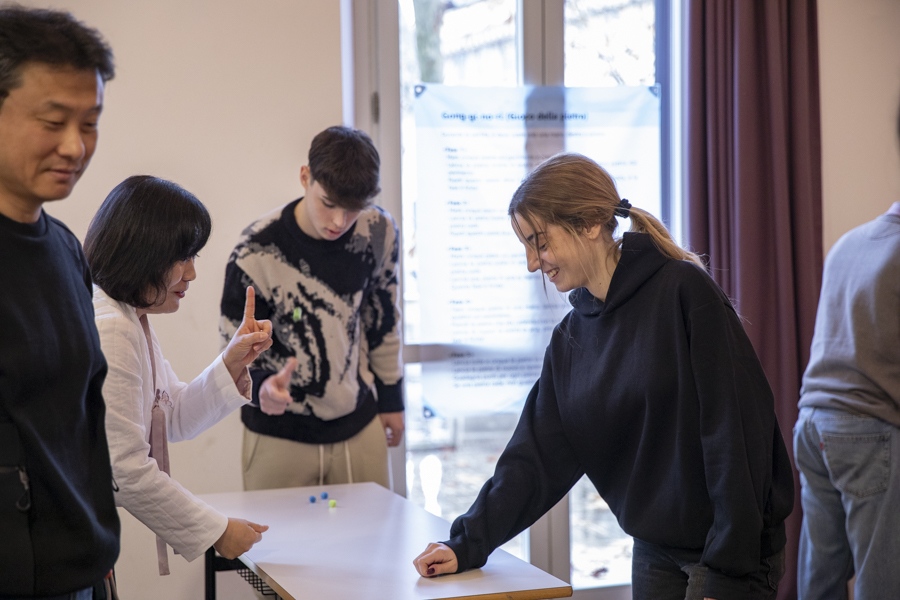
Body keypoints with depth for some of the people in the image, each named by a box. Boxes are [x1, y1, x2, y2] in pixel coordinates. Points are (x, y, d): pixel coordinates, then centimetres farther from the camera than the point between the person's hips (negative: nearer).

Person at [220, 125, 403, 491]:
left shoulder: (379, 232, -8)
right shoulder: (256, 252, -19)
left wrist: (390, 396, 15)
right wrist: (262, 384, -32)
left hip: (360, 426, 3)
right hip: (279, 435, -3)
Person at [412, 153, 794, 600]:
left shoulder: (683, 293, -15)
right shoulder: (571, 338, 5)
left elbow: (735, 433, -17)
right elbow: (536, 455, 5)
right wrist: (468, 544, -3)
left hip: (733, 550, -6)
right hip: (653, 550, 6)